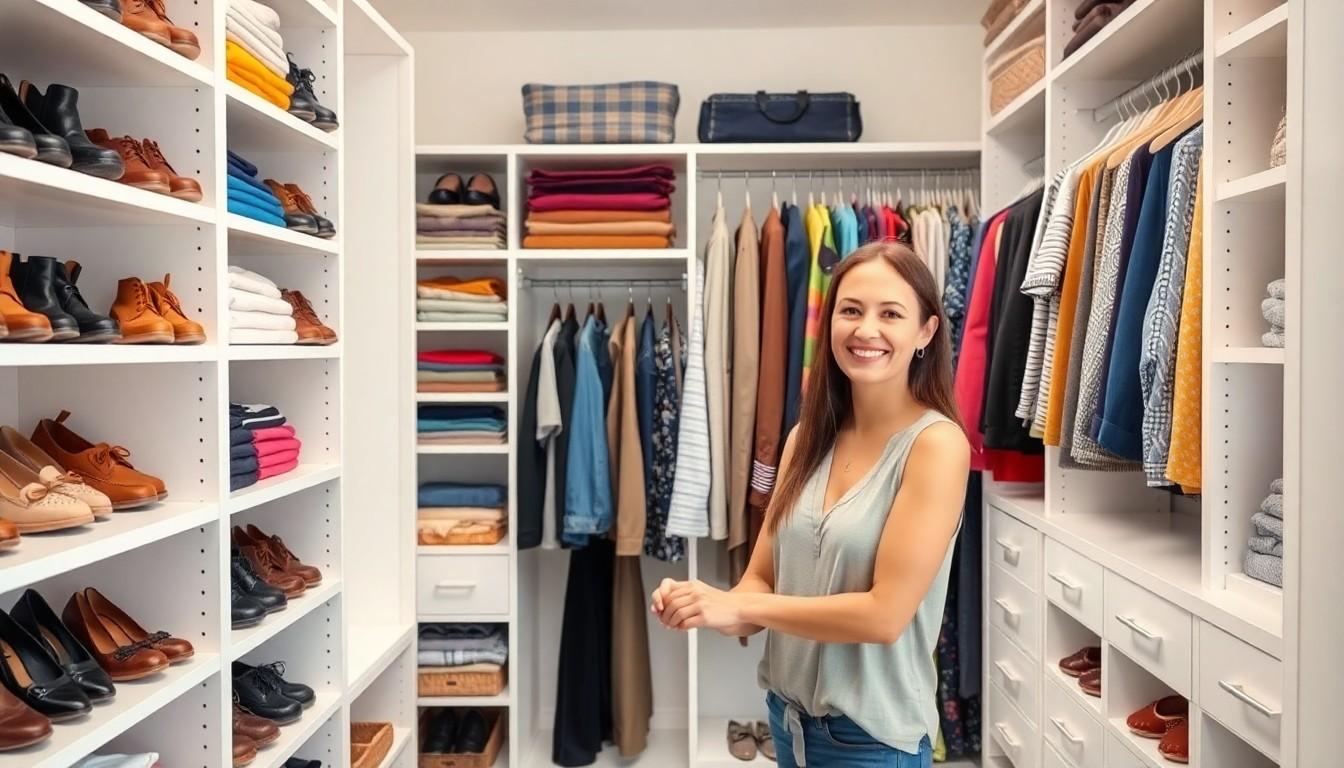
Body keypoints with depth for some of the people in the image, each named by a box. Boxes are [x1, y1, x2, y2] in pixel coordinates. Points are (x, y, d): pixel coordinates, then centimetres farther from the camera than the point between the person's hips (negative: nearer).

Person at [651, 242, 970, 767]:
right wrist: (709, 607, -20)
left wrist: (737, 606, -18)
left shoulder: (937, 443, -18)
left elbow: (885, 613, -22)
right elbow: (763, 579, 1)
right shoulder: (808, 437, -1)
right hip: (788, 713, 5)